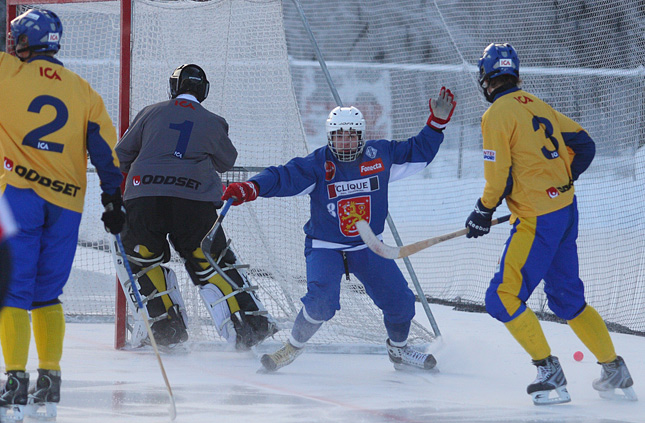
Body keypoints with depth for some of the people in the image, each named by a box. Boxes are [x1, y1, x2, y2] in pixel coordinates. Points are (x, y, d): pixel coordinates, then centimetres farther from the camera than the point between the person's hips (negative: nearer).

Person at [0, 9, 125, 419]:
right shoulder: (82, 89, 14)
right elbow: (105, 146, 9)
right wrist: (114, 199, 10)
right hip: (68, 200, 4)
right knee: (47, 293, 14)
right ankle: (50, 380, 9)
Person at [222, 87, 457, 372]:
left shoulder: (380, 156, -3)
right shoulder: (317, 165, -12)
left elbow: (418, 152, 10)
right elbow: (283, 177, -21)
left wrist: (437, 122, 3)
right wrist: (251, 188, -38)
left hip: (368, 247, 4)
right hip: (325, 247, -4)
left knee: (399, 300, -1)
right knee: (321, 300, -26)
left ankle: (399, 350, 28)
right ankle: (292, 347, -2)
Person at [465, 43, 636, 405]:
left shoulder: (498, 114, -12)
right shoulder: (539, 106, 12)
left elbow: (499, 175, -14)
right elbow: (584, 145, 16)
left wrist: (484, 212, 2)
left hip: (538, 221, -8)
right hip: (566, 211, 8)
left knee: (504, 298, -4)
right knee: (568, 298, 18)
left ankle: (549, 372, -7)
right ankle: (615, 371, 22)